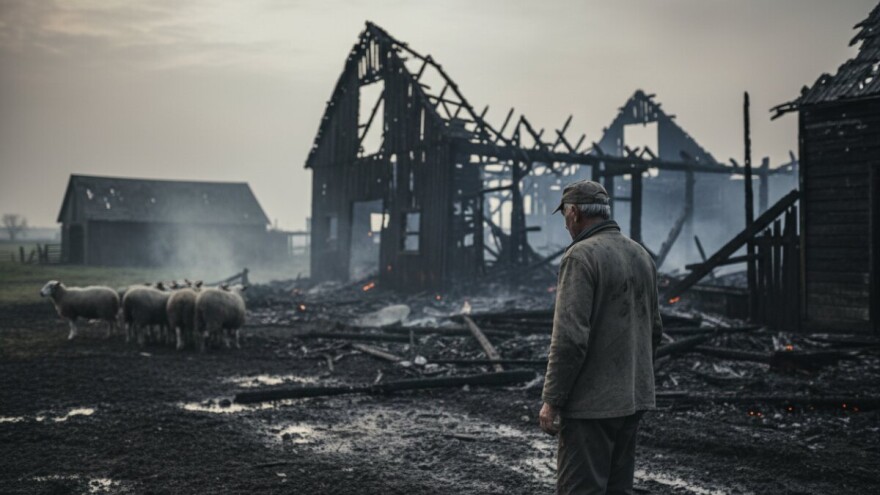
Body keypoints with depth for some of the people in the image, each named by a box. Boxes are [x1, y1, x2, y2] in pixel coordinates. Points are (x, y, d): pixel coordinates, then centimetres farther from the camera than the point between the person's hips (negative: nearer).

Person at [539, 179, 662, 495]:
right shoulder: (641, 254, 11)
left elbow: (570, 338, -21)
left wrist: (551, 400, -15)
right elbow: (653, 329, 17)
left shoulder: (582, 256, -15)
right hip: (633, 400, 8)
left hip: (591, 404, -8)